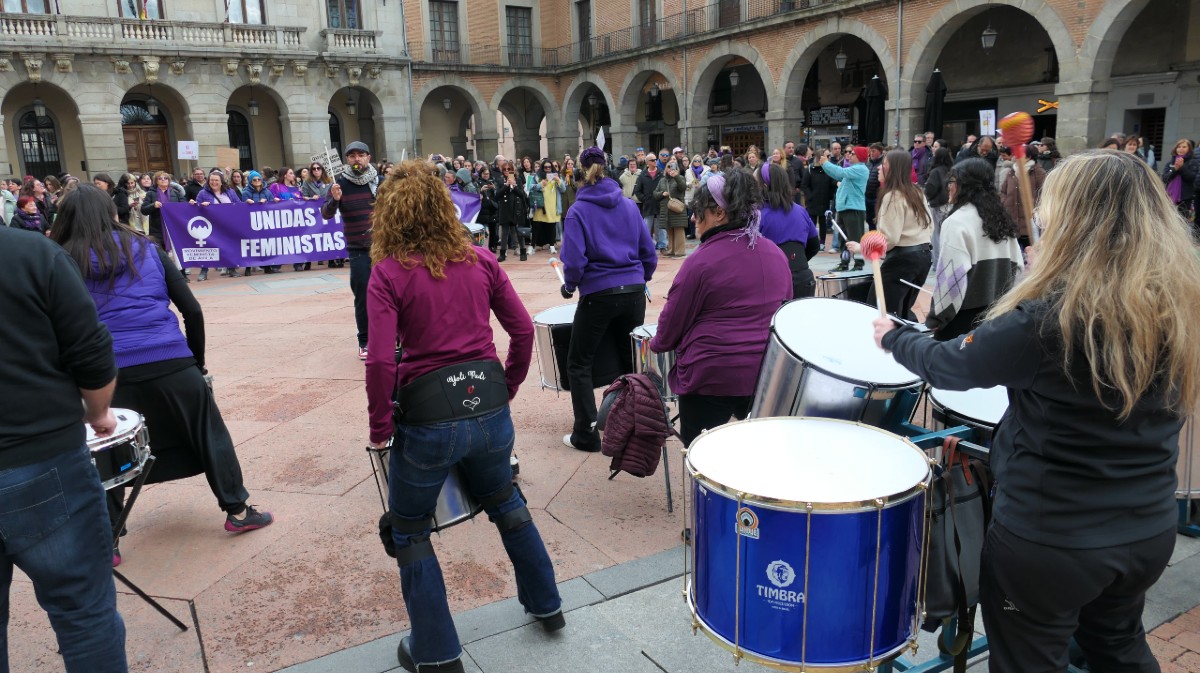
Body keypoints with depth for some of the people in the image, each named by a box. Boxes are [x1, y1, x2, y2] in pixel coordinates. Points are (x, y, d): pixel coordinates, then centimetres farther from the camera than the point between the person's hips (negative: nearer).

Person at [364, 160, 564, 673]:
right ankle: (545, 603, 43)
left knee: (408, 531, 18)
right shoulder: (480, 260, 2)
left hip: (428, 418, -4)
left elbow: (381, 360, -17)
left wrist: (380, 427, -4)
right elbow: (523, 330, 4)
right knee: (504, 500, 30)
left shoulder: (388, 272, -10)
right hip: (490, 408, 5)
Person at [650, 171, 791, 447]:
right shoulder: (776, 254, 5)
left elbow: (673, 321, -7)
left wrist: (657, 344, 13)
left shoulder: (702, 260, -14)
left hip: (712, 375, -6)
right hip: (768, 372, 6)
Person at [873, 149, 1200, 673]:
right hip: (1150, 530, 6)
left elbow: (952, 366, -12)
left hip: (1050, 536, -6)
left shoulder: (1047, 316, -25)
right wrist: (1052, 281, 11)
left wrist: (894, 338, 8)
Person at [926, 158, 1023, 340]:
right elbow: (1017, 266, 11)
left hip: (965, 314, -7)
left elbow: (952, 275, -17)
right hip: (998, 311, 7)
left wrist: (936, 317, -10)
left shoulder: (957, 222, -14)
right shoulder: (1001, 219, 9)